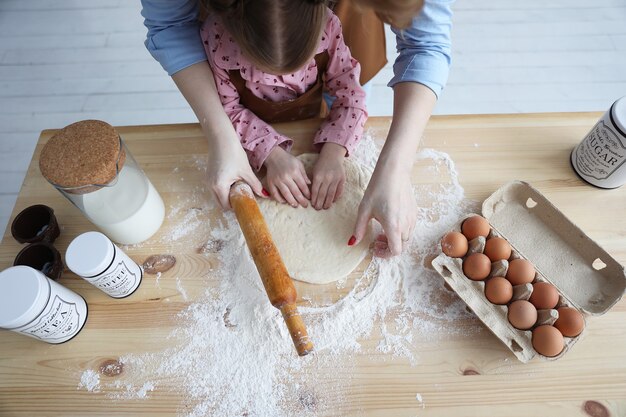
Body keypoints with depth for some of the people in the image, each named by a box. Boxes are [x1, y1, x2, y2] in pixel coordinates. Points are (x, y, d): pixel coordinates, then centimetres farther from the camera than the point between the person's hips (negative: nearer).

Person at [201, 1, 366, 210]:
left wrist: (333, 152, -34)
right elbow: (227, 110, -20)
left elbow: (350, 94, -19)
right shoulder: (216, 37, -32)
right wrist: (271, 153, -35)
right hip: (256, 136, 0)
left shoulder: (326, 26, -29)